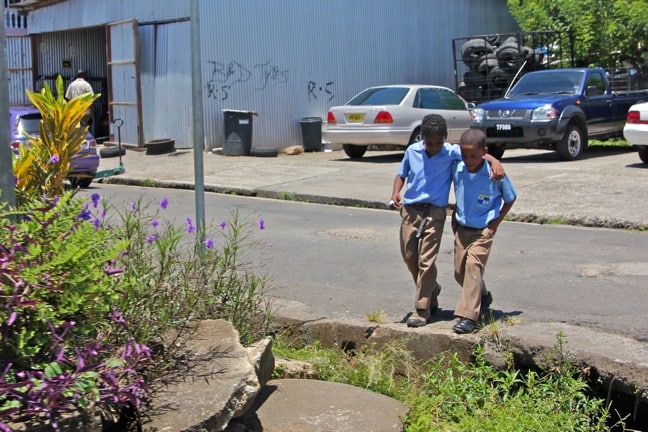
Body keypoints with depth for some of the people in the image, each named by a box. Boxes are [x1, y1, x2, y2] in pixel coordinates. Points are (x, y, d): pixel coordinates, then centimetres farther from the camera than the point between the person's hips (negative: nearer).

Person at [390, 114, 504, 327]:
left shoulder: (452, 152, -6)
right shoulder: (412, 151, 1)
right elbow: (401, 174, 13)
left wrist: (495, 162, -22)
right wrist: (395, 193, -4)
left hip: (434, 212, -4)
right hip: (409, 210, 4)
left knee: (426, 261, -6)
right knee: (409, 257, 11)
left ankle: (422, 309, 3)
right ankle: (431, 291, 35)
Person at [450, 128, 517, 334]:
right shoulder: (457, 170, -8)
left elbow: (510, 198, -2)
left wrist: (496, 221, -7)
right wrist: (455, 216, 9)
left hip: (483, 230, -5)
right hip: (461, 228, 5)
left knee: (473, 265, -18)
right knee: (459, 271, 10)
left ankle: (468, 316, -19)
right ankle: (483, 297, 38)